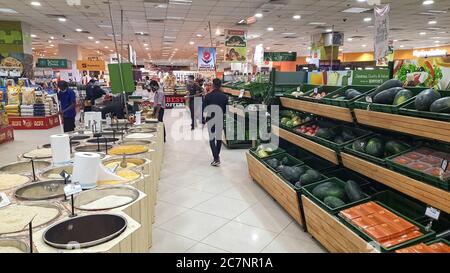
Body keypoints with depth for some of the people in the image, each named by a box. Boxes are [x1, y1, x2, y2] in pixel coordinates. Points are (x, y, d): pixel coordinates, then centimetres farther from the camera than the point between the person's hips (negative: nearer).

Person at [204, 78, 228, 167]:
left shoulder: (208, 96, -13)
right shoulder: (224, 96, -6)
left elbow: (204, 108, -10)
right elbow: (226, 110, 1)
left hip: (210, 119, -2)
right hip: (220, 119, 3)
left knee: (212, 138, 3)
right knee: (219, 137, 17)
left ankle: (216, 159, -8)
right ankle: (217, 155, 30)